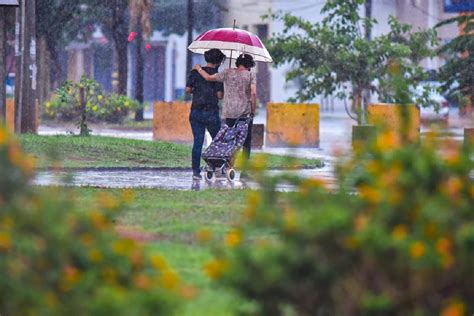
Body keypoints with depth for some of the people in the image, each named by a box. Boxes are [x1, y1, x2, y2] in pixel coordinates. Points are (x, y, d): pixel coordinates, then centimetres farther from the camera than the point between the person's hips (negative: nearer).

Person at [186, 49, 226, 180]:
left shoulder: (195, 72, 3)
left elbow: (187, 89, 2)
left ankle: (195, 171, -2)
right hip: (211, 112, -3)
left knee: (197, 142, 4)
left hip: (196, 112, 3)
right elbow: (220, 95, -8)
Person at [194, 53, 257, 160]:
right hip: (246, 113, -2)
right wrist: (253, 111, -3)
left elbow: (209, 77, 6)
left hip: (230, 113, 2)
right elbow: (253, 93, -12)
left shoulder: (228, 72, 4)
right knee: (246, 141, 4)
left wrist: (199, 69, 23)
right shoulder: (251, 75, -2)